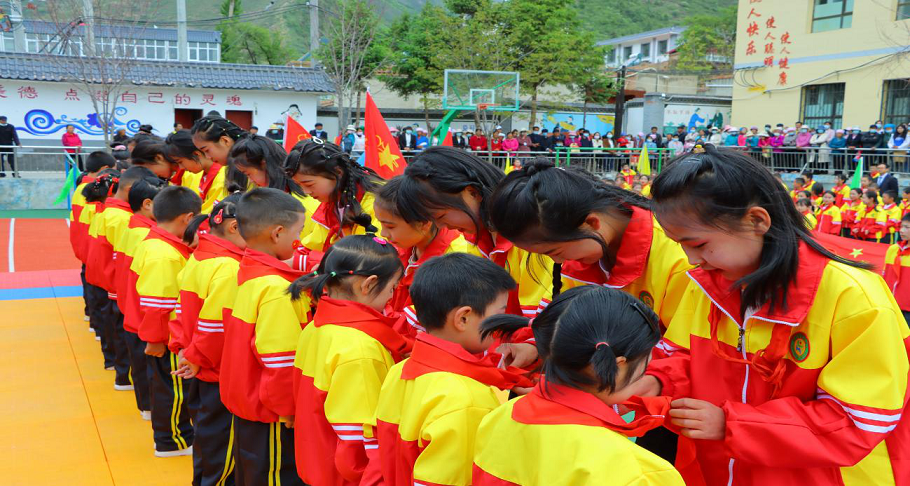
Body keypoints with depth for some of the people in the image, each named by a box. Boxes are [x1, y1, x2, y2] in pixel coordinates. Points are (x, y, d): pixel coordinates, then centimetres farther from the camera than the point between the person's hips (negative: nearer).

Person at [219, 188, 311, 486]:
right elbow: (280, 360, -26)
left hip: (243, 396, 9)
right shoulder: (278, 288, -25)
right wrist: (287, 409, -15)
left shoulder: (247, 271, 3)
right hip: (270, 416, -9)